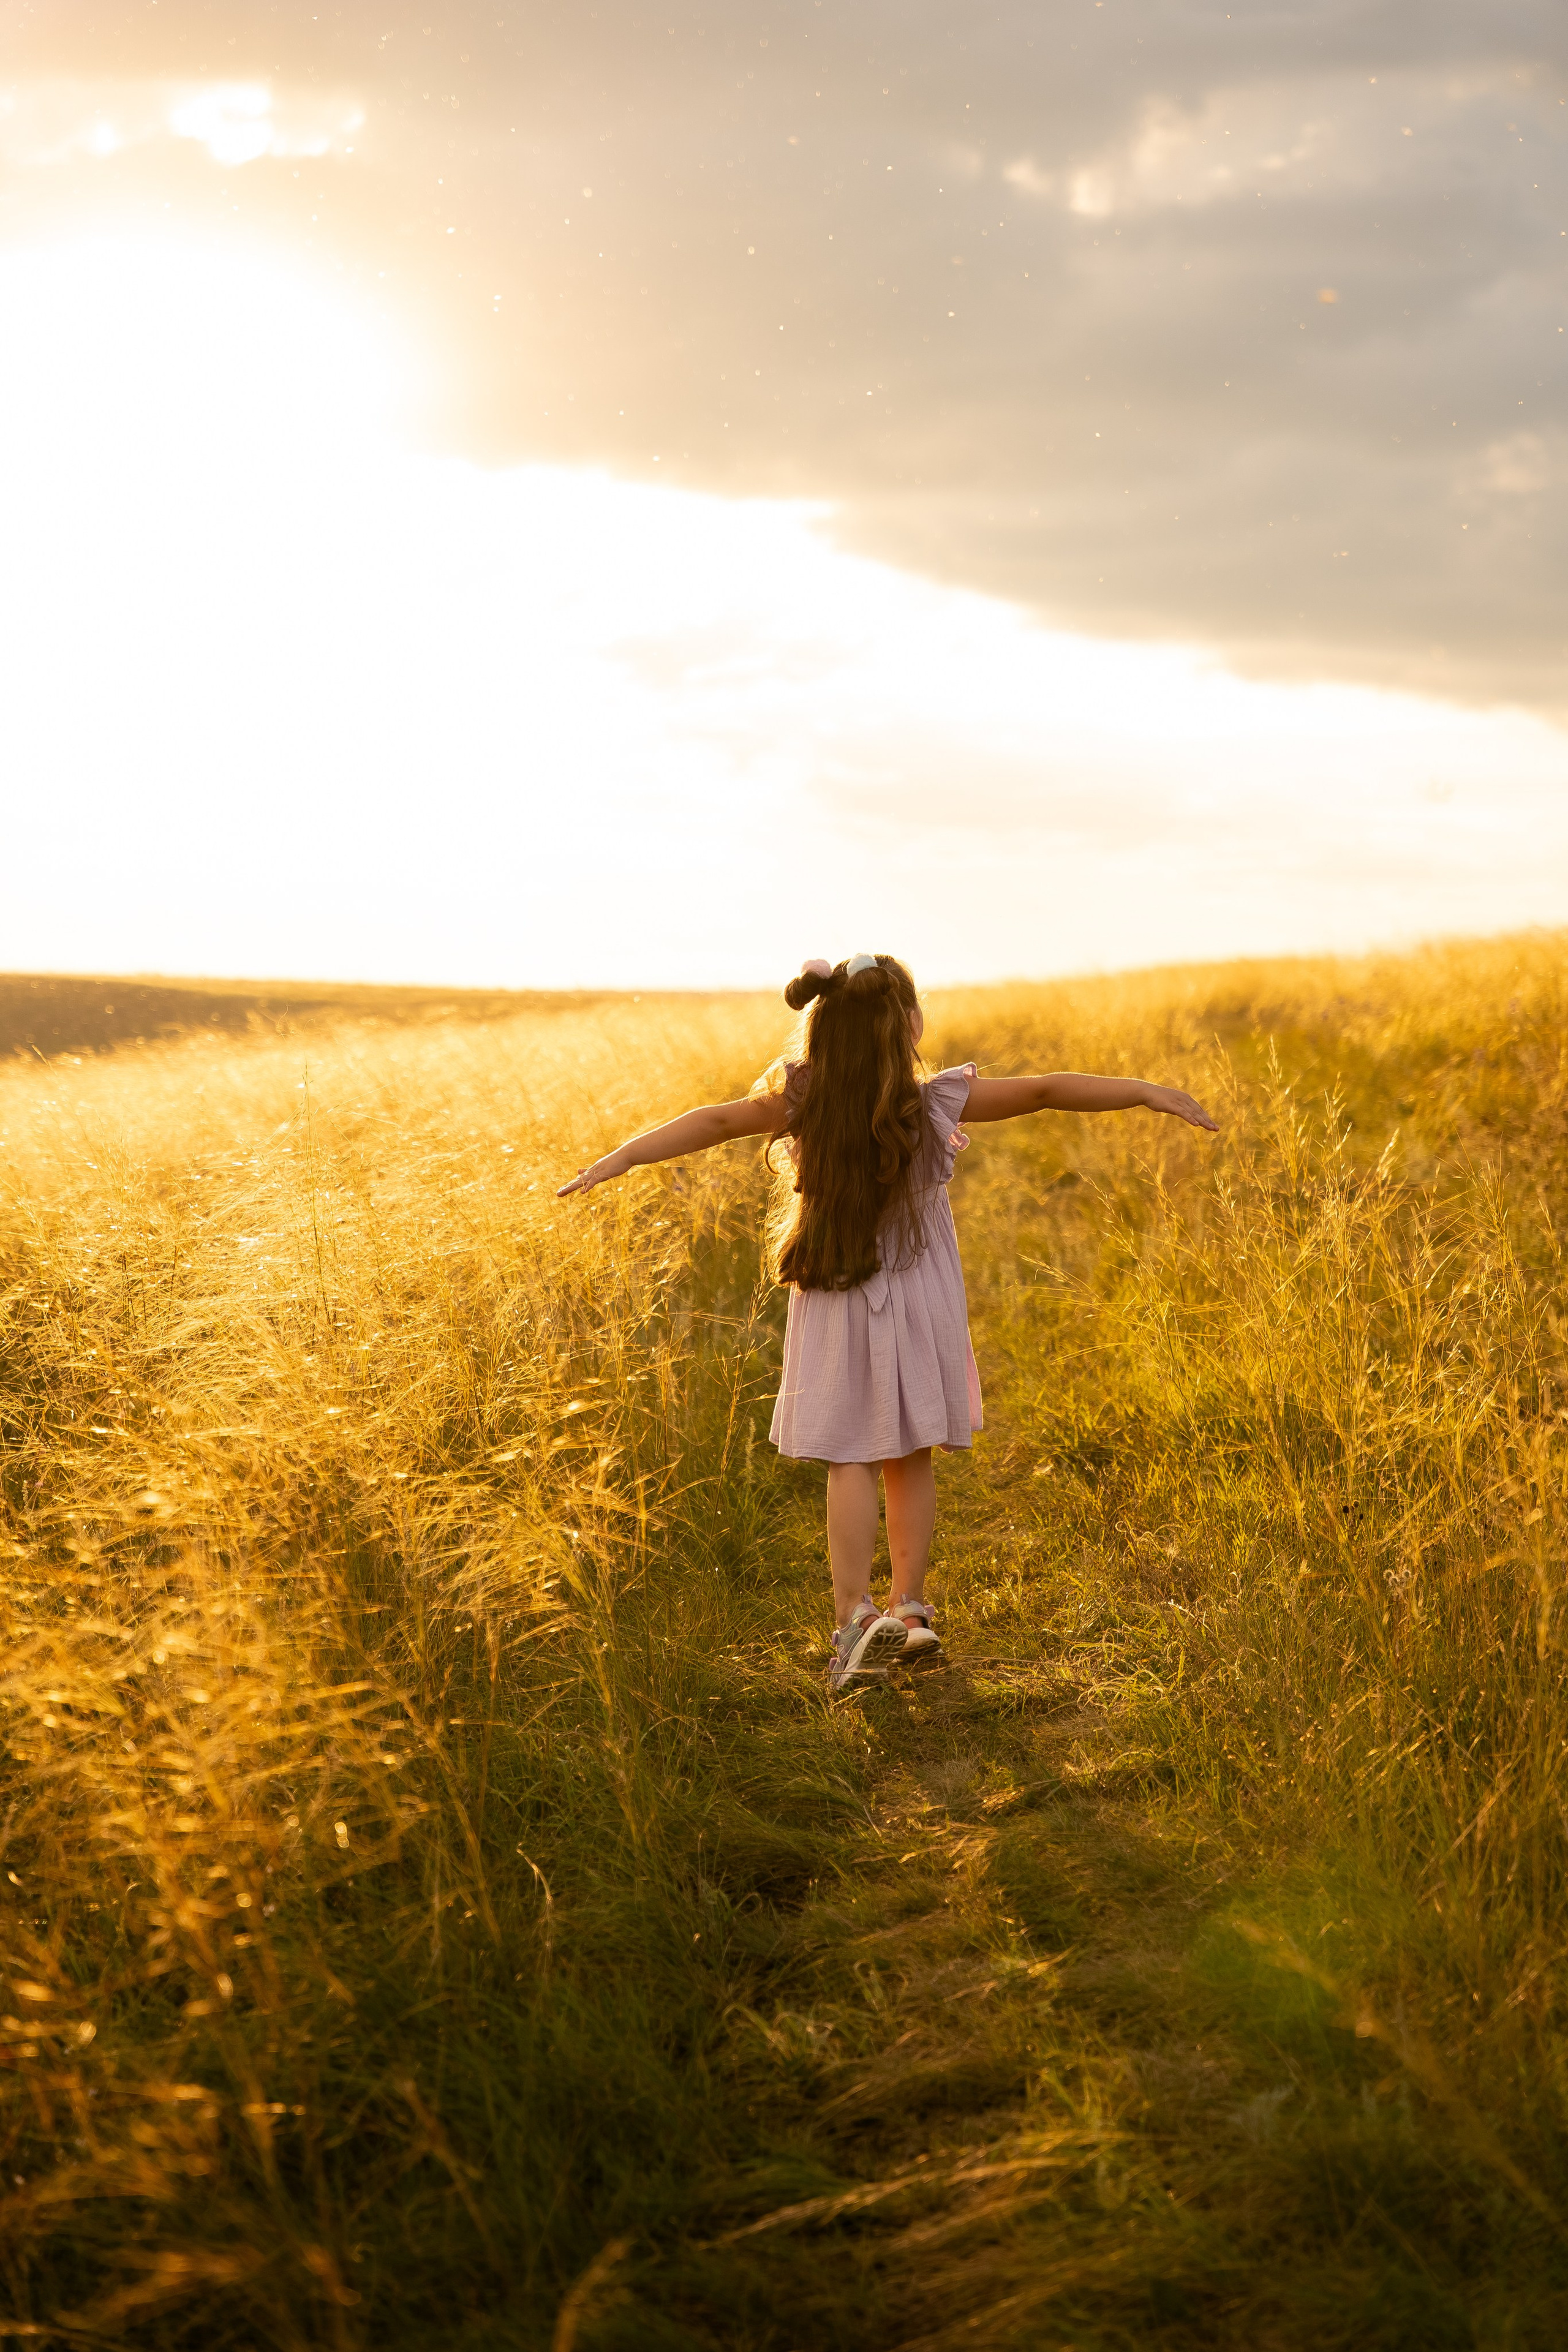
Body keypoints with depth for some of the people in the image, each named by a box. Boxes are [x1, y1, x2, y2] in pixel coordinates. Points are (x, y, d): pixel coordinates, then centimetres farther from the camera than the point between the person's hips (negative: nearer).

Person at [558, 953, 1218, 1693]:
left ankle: (855, 1614, -8)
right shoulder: (937, 1104, -12)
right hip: (919, 1304, 0)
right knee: (910, 1460, 10)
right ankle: (910, 1611, 16)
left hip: (836, 1309, 0)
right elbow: (1046, 1091, -9)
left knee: (850, 1462, 3)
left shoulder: (800, 1102, -10)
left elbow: (716, 1120, -10)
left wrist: (619, 1158, -4)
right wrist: (1150, 1092, -3)